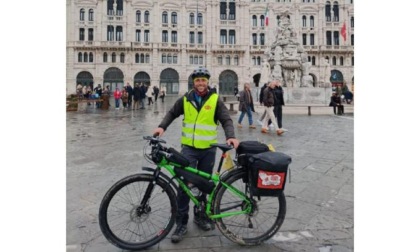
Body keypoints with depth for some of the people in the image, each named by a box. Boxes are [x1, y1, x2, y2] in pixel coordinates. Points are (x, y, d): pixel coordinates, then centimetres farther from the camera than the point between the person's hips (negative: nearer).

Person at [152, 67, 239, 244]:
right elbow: (172, 113, 13)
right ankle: (181, 222, 7)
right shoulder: (185, 99, 2)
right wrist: (162, 126, -3)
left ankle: (200, 215, 33)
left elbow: (226, 120, -8)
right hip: (189, 147, 0)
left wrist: (230, 136, -25)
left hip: (208, 149, 0)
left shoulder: (215, 100, -3)